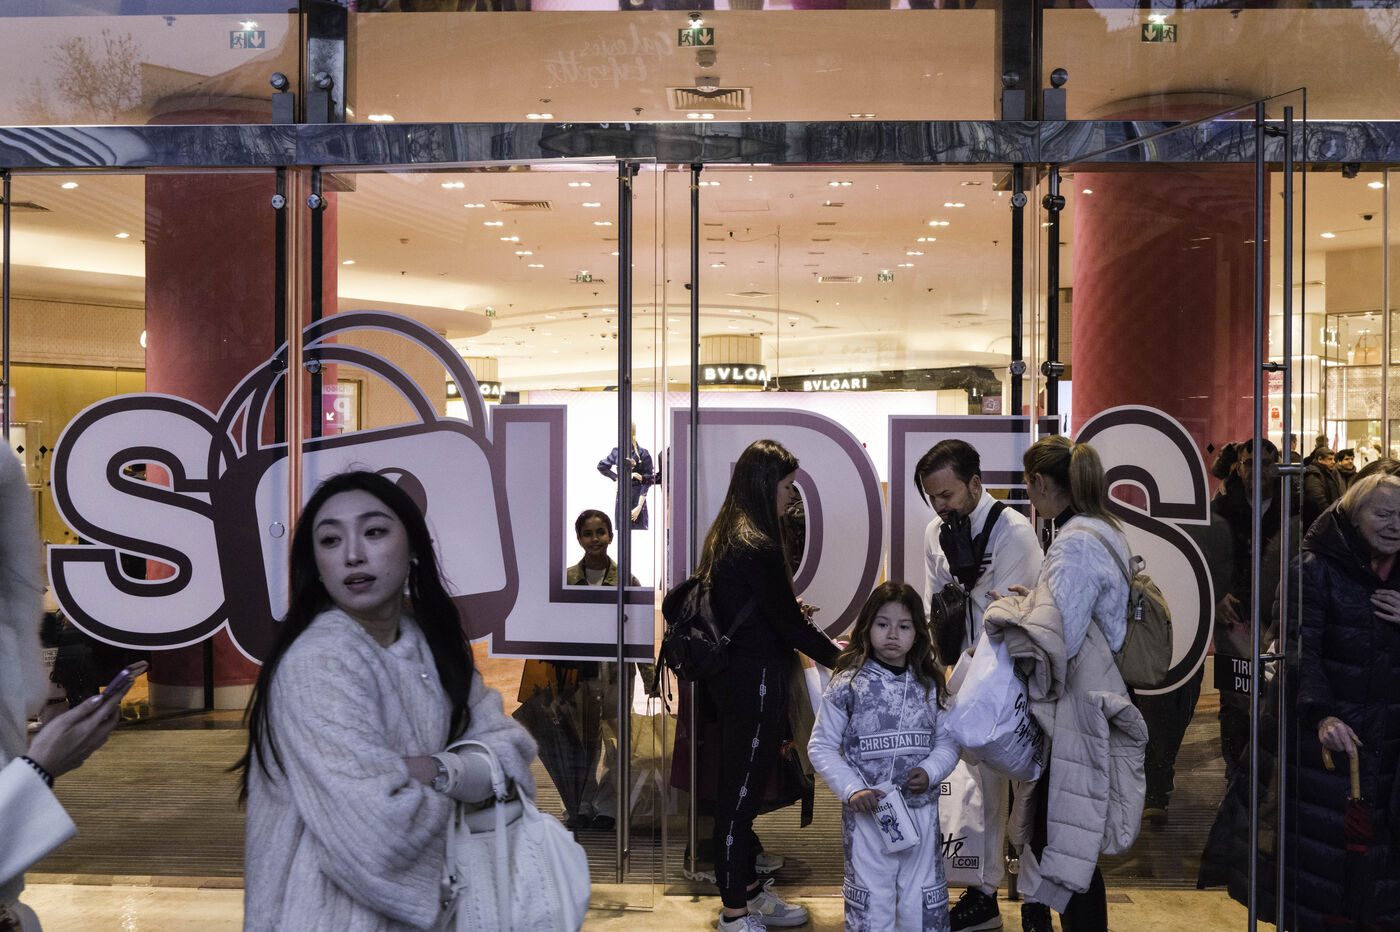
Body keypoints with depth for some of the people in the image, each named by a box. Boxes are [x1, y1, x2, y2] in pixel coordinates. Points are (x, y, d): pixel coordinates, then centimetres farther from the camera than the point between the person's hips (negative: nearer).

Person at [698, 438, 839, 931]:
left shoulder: (725, 536, 10)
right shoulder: (757, 546, -20)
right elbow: (787, 624, -14)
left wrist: (792, 612, 16)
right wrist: (833, 653, 0)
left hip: (730, 677, 10)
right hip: (756, 682, -10)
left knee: (741, 788, 18)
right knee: (741, 791, -1)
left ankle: (748, 891, 31)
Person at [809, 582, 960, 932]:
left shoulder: (930, 687, 6)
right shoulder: (847, 685, -4)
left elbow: (948, 741, 11)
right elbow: (821, 747, -2)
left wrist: (930, 772, -8)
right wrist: (852, 790, -13)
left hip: (922, 812, 3)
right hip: (867, 813, -3)